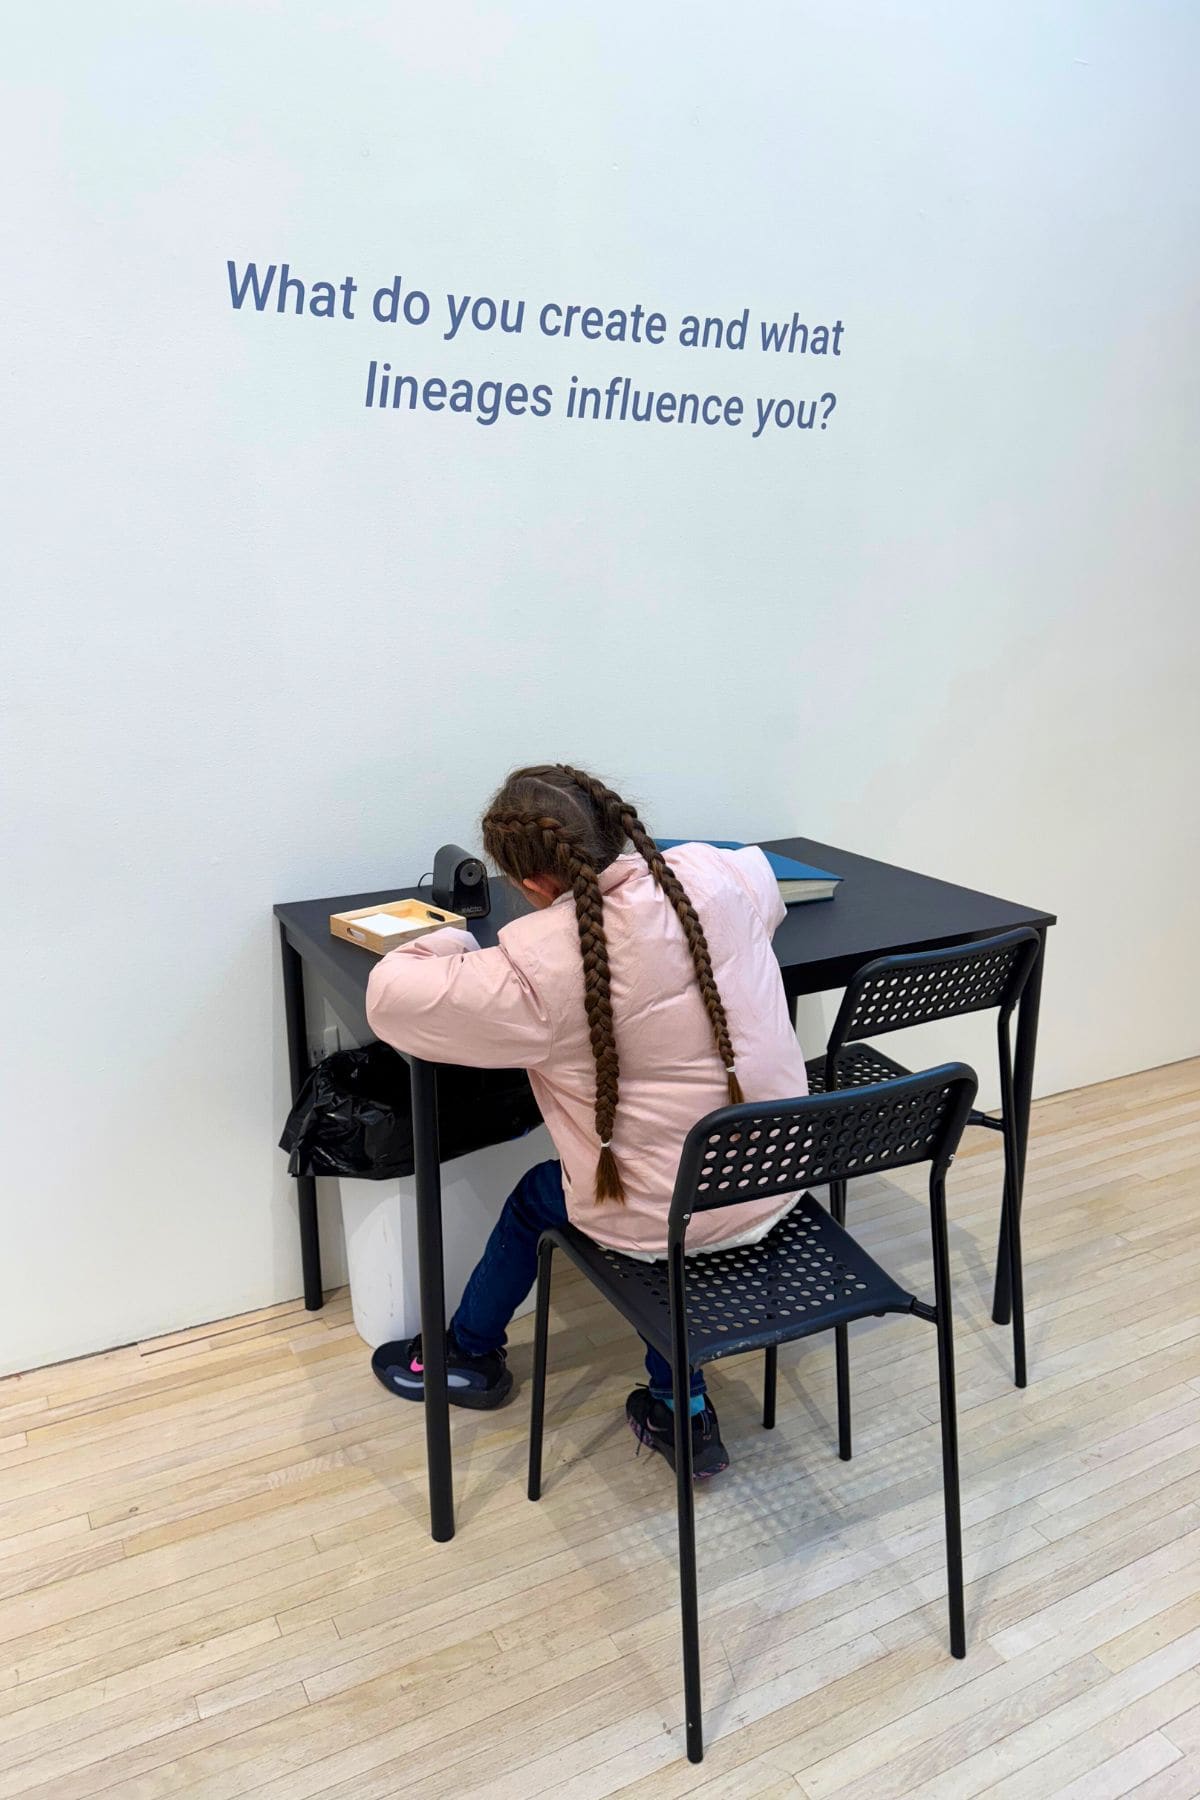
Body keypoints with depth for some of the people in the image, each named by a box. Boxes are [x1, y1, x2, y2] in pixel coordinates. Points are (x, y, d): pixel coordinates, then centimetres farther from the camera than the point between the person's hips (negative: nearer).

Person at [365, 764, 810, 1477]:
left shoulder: (538, 965, -25)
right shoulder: (714, 875, -10)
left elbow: (392, 997, -17)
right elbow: (768, 887, 16)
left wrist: (451, 941, 4)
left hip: (667, 1217, -4)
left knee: (536, 1198, 24)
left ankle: (469, 1356, 51)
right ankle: (683, 1408, 34)